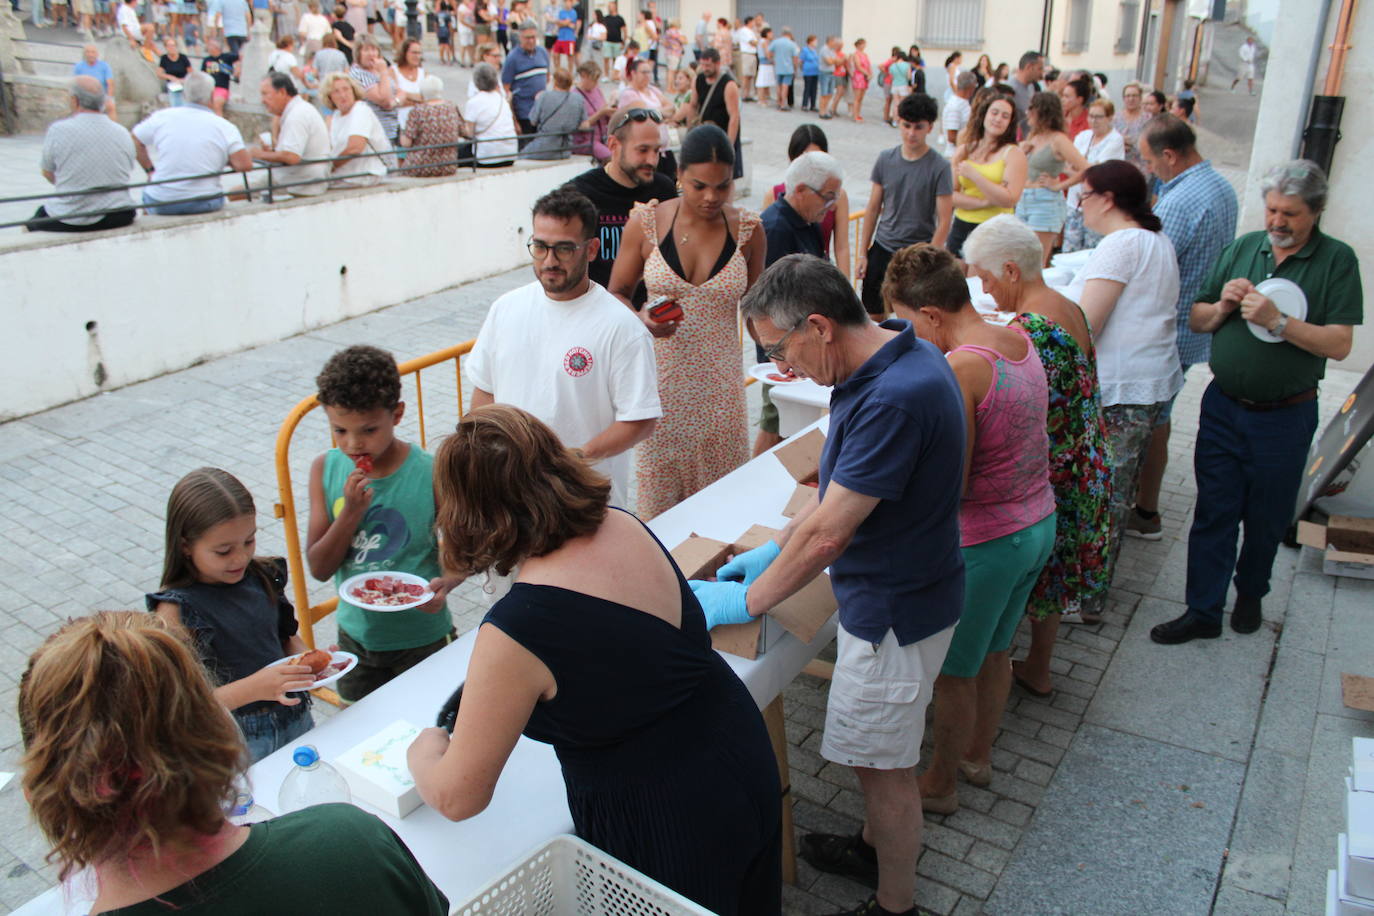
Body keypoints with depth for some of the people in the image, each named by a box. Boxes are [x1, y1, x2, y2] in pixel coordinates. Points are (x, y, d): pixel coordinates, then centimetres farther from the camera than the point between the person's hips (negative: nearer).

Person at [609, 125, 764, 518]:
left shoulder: (747, 229, 0)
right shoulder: (646, 222, -4)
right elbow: (617, 293, 5)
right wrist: (642, 320, -14)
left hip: (718, 382, 1)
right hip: (659, 379, -1)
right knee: (654, 503, 3)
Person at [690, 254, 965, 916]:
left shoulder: (894, 399, -32)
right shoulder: (893, 357, 0)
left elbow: (827, 535, -27)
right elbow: (841, 488, 11)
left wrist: (744, 602, -14)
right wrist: (775, 550, 11)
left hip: (894, 611, -9)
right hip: (882, 595, 9)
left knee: (885, 765, 11)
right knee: (873, 753, 27)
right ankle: (874, 848, 49)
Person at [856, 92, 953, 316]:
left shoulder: (939, 167, -10)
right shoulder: (886, 159, 2)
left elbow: (943, 222, -10)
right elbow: (873, 208, 9)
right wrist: (863, 253, 8)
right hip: (882, 248, 4)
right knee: (872, 314, 9)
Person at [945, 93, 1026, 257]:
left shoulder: (1013, 153, 0)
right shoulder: (963, 150, 10)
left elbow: (1009, 200, -13)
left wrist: (974, 174, -13)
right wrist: (983, 202, -12)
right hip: (961, 227, 4)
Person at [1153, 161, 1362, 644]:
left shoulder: (1337, 260, -7)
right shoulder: (1242, 248, 3)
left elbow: (1339, 344, -15)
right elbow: (1196, 321, 8)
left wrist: (1277, 321, -24)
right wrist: (1222, 306, -12)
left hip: (1285, 416, -2)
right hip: (1223, 406, 2)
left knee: (1267, 519, 13)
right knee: (1213, 513, 6)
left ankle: (1250, 594, 37)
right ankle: (1202, 612, 16)